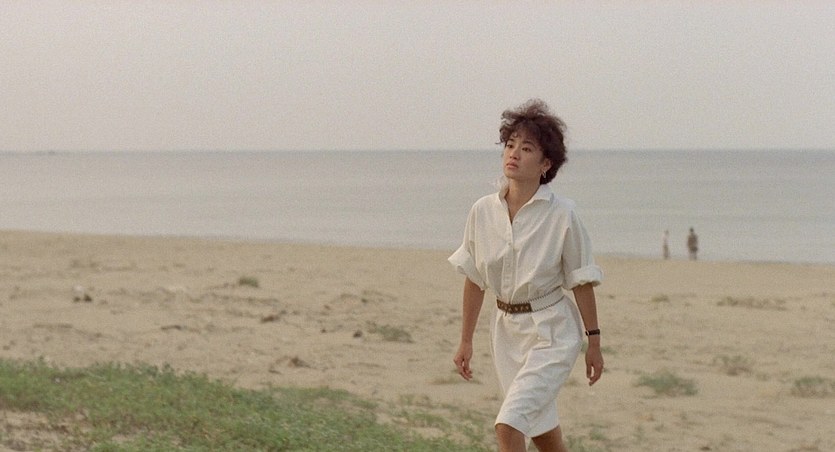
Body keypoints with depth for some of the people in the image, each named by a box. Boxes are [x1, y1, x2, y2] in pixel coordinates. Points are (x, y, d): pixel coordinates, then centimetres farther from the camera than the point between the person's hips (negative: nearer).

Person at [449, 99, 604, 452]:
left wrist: (594, 342, -1)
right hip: (507, 330, 5)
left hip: (552, 333, -5)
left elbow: (581, 283, -6)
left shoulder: (561, 215, -15)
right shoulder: (483, 211, -5)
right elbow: (474, 280, 5)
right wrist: (465, 341, 8)